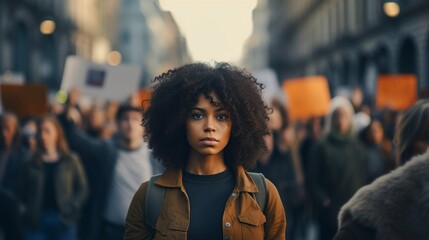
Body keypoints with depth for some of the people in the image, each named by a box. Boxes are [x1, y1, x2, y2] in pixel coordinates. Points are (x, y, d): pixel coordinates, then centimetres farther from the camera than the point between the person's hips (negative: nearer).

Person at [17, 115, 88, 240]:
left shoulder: (70, 161, 2)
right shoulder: (31, 163, 7)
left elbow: (82, 189, 2)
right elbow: (22, 190, 13)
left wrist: (71, 209, -8)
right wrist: (29, 210, 2)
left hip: (63, 221, -1)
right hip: (36, 222, 1)